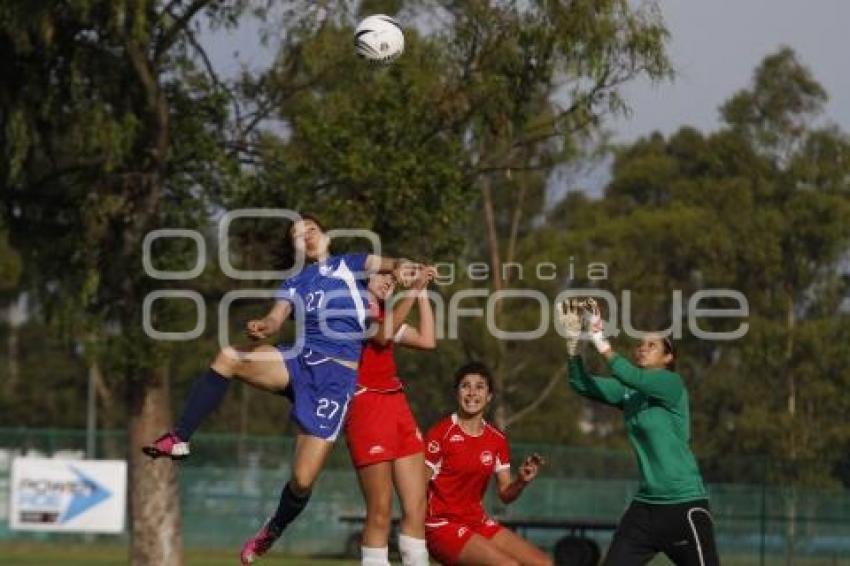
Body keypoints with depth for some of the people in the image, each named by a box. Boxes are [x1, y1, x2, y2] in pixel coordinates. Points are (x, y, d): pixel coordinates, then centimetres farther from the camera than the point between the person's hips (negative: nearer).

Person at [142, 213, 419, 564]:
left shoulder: (349, 264, 12)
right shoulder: (294, 284, 18)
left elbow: (383, 264, -6)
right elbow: (276, 318, 2)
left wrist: (399, 268, -32)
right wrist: (262, 327, -24)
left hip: (336, 376, -3)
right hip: (299, 361, 3)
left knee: (303, 480, -9)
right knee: (228, 357, -26)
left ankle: (272, 533, 20)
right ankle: (178, 440, -23)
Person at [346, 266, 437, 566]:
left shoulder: (386, 315, 19)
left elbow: (427, 340, 16)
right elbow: (382, 335, -24)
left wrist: (423, 292, 15)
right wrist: (413, 290, -23)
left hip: (398, 407, 8)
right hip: (367, 408, -8)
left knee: (417, 507, 3)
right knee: (380, 511, -9)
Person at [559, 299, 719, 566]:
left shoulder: (672, 383, -9)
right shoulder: (627, 392, 9)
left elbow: (633, 377, -26)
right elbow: (582, 384, -2)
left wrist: (601, 342, -29)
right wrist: (573, 340, -15)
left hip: (684, 505, -7)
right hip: (645, 505, 7)